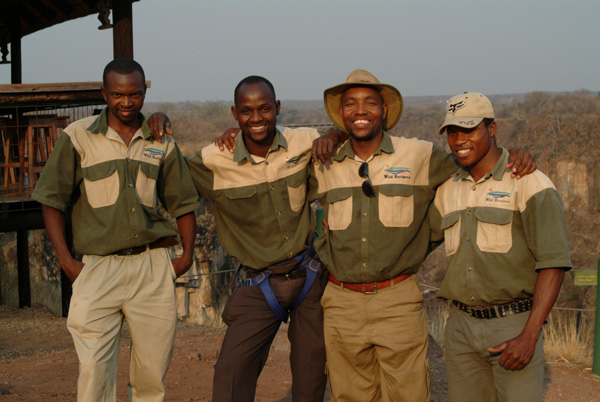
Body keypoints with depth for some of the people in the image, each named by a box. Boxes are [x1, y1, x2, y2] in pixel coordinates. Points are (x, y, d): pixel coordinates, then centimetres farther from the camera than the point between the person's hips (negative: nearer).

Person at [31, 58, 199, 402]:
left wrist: (187, 254, 5)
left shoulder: (162, 144, 10)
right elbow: (52, 201, 3)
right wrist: (65, 260, -4)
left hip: (155, 265, 2)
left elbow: (184, 203, 17)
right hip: (98, 267, -2)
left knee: (153, 371, 7)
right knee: (94, 370, -8)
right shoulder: (78, 137, 2)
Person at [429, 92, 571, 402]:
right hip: (461, 326, 5)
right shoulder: (447, 190, 10)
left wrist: (529, 336, -19)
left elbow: (553, 263, -12)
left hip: (514, 325, -5)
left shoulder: (530, 184, -8)